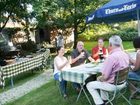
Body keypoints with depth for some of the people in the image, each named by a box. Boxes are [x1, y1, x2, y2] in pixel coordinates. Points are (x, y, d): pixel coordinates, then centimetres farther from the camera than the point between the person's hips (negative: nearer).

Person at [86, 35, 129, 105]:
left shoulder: (111, 57, -28)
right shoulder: (125, 55, -2)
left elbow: (105, 77, -24)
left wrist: (99, 78, -1)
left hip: (113, 84, -8)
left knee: (89, 85, 6)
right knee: (100, 80, 31)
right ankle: (104, 99, 33)